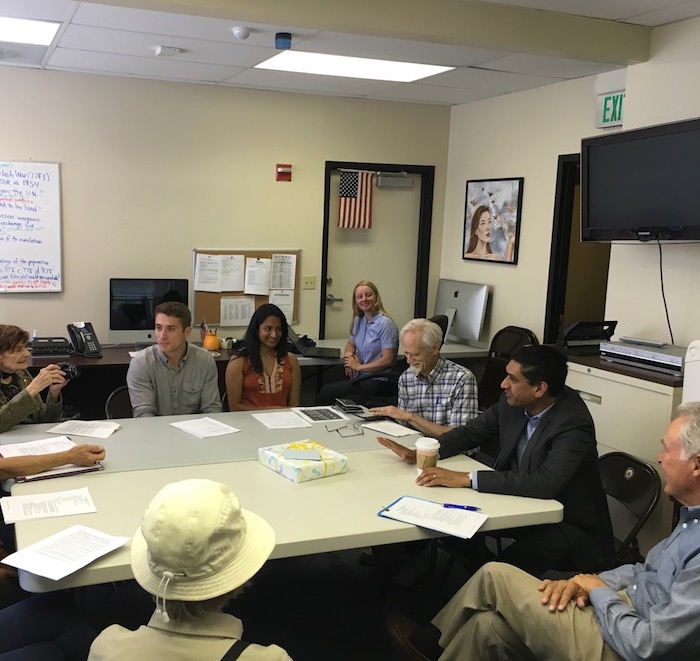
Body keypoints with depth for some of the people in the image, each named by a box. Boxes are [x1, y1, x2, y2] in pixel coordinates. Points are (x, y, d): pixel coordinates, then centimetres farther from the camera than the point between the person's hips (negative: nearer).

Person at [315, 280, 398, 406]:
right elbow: (351, 344, 27)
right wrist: (348, 355, 3)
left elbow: (388, 360, -16)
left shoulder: (385, 323, -12)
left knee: (327, 392, -21)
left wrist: (359, 367, -9)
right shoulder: (359, 320, 12)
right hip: (360, 377, 7)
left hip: (378, 382, -7)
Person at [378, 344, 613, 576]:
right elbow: (472, 432, 6)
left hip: (570, 524, -7)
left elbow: (545, 483, -39)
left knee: (508, 567, -27)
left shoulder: (574, 423, -28)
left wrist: (466, 478, -38)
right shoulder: (513, 401, -8)